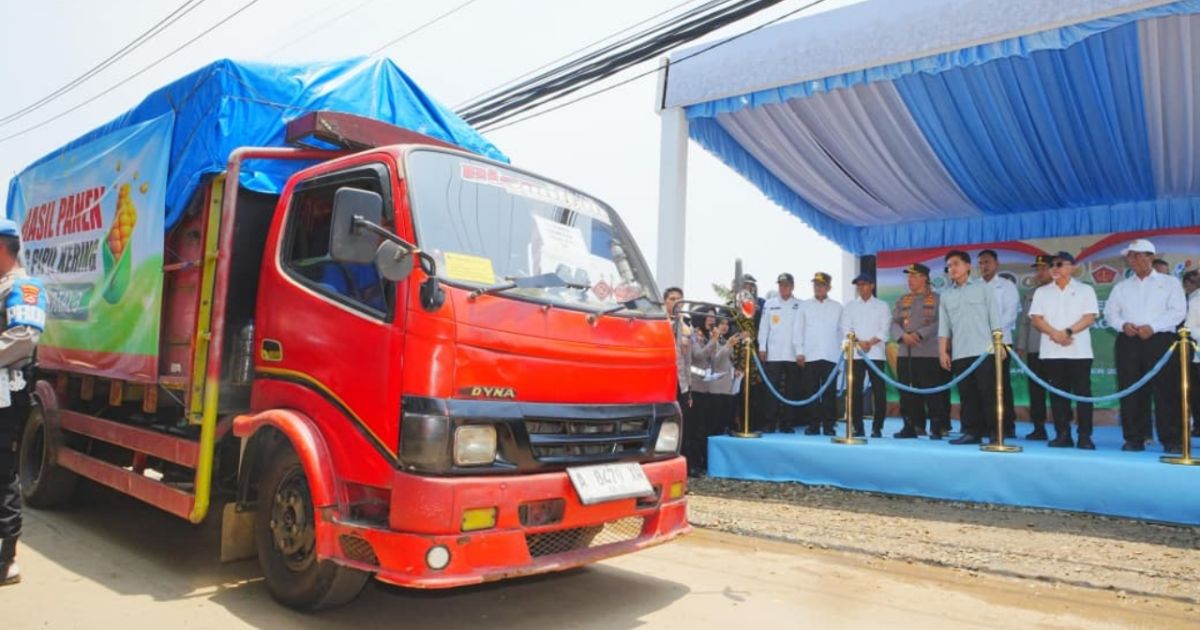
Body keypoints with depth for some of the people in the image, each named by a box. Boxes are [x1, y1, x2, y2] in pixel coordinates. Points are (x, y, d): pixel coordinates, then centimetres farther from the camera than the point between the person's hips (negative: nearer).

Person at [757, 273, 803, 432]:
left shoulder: (800, 305, 5)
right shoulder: (769, 304, 9)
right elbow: (764, 327, 9)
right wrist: (762, 347, 3)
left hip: (793, 355, 0)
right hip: (773, 354, 0)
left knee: (792, 391, 4)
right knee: (772, 390, -2)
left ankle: (787, 423, 12)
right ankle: (769, 423, 4)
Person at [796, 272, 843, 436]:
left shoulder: (837, 307, 11)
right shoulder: (805, 306, 10)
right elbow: (798, 329, 7)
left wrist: (842, 353, 1)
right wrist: (799, 352, -1)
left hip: (830, 356, 0)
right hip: (809, 356, 0)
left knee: (829, 392, -1)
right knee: (811, 391, 1)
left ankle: (828, 425, 4)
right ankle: (813, 425, 8)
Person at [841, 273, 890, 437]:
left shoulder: (882, 306, 10)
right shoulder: (850, 306, 13)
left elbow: (884, 330, 1)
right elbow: (846, 329, 3)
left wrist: (870, 342, -13)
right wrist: (859, 342, -13)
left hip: (876, 354, -1)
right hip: (855, 354, 1)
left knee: (879, 391, -4)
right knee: (855, 391, -1)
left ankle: (877, 427, 3)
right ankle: (857, 427, 5)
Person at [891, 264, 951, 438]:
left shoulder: (936, 299, 2)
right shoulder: (903, 300, 17)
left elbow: (939, 323, -10)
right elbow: (894, 322, 7)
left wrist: (919, 334, -18)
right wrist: (903, 336, -12)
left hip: (929, 354, -5)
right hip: (905, 353, 5)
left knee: (932, 392, -5)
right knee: (908, 392, 6)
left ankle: (937, 428, 2)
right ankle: (910, 426, 13)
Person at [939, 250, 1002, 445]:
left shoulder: (983, 288, 7)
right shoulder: (946, 295, 13)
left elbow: (995, 319, 2)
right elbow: (943, 327, 10)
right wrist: (943, 351, 2)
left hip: (984, 351, -3)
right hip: (959, 354, 3)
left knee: (988, 393, -4)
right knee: (967, 395, 4)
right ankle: (972, 432, 8)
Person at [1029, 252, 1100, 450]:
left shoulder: (1085, 290, 7)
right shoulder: (1042, 291, 12)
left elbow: (1090, 317, -4)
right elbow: (1036, 318, 3)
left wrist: (1068, 332, -16)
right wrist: (1054, 333, -12)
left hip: (1079, 350, -2)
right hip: (1051, 351, 2)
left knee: (1082, 392, -3)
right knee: (1058, 393, 3)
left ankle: (1085, 436, 1)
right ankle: (1062, 435, 8)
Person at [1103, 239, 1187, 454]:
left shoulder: (1169, 282, 9)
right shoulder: (1121, 287, 19)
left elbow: (1178, 311, -2)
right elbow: (1110, 312, 12)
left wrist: (1152, 327, -15)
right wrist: (1123, 325, -8)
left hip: (1160, 340, -3)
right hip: (1128, 342, 3)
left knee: (1166, 391, -6)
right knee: (1131, 391, 1)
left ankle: (1171, 440, -1)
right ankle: (1134, 438, 6)